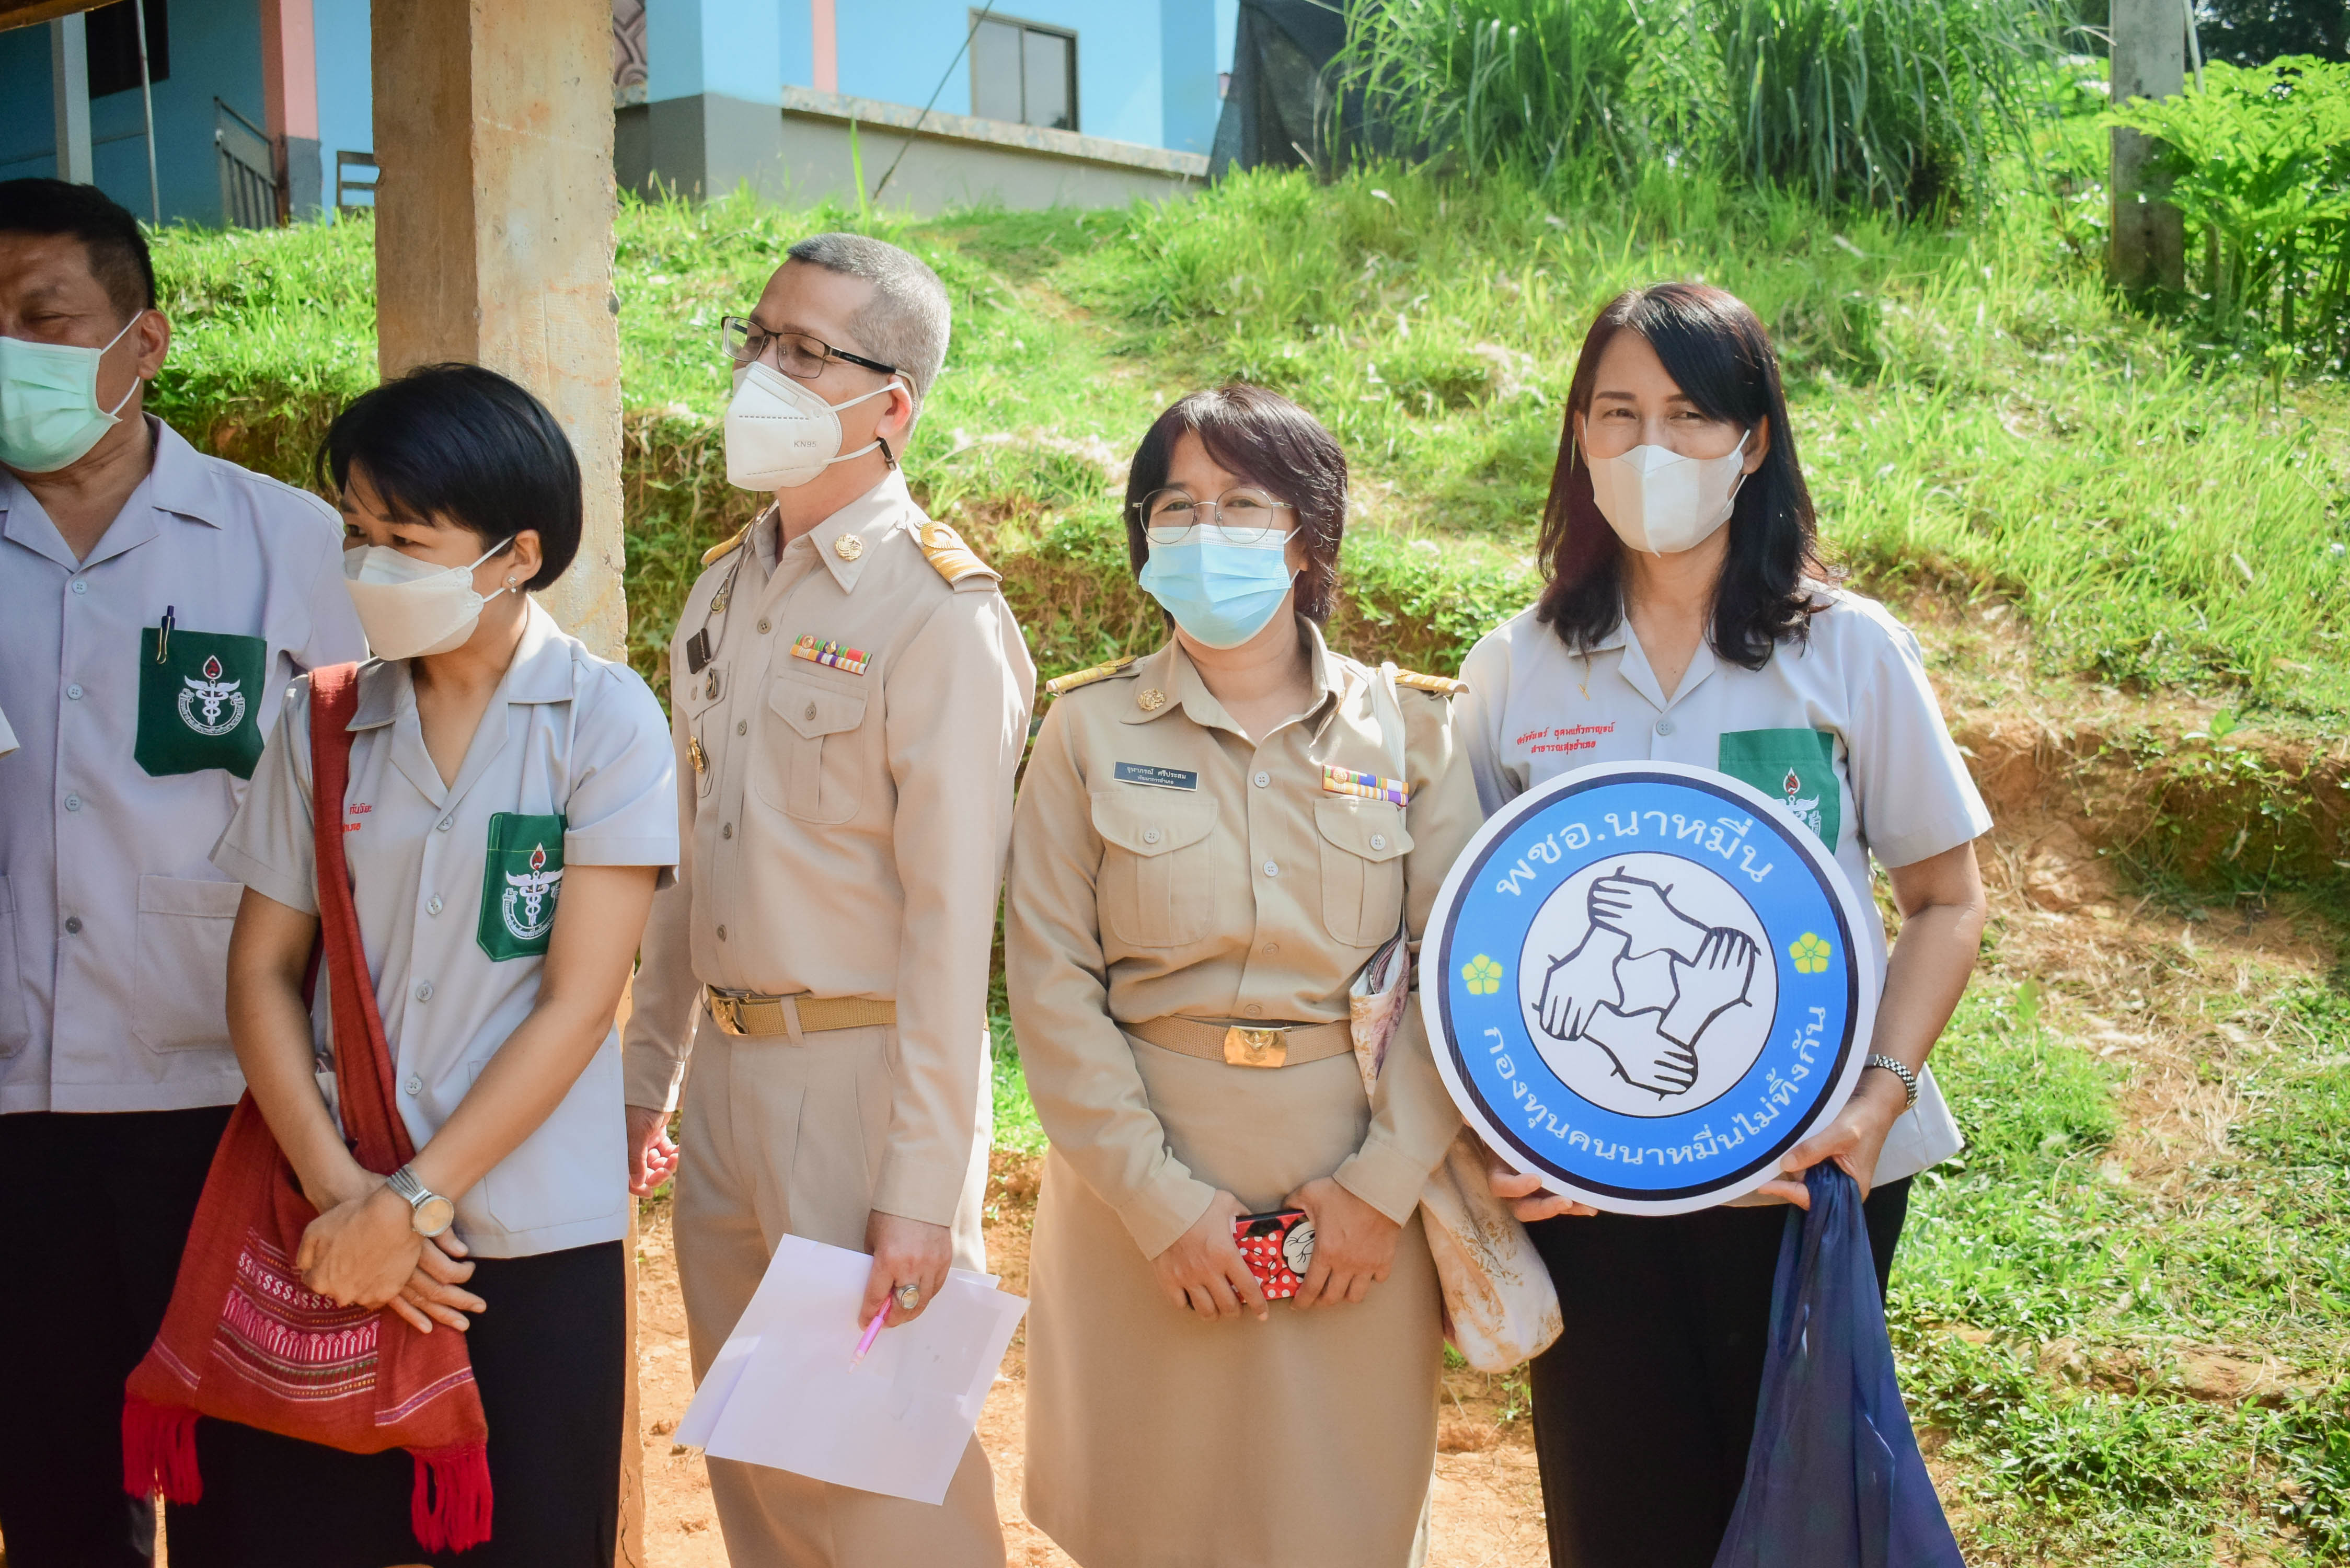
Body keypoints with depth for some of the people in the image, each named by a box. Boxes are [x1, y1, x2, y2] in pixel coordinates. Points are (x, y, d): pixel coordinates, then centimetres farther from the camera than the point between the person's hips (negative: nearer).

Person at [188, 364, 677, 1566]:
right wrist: (341, 1192, -8)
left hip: (533, 1239, -3)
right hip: (336, 1227, 3)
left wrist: (412, 1201, -11)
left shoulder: (604, 722, -7)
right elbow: (262, 972, 4)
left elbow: (577, 1005, -10)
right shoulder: (324, 726, 3)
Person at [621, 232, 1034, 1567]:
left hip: (865, 1077, -7)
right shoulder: (725, 589, 10)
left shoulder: (939, 614, -13)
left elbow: (951, 921, -17)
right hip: (730, 1068, 7)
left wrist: (921, 1192, -18)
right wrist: (648, 1077, 16)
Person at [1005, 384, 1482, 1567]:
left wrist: (1385, 1187, -10)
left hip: (1358, 1194, 1)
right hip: (1141, 1191, 0)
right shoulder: (1090, 729, 1)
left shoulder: (1411, 729, 2)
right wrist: (1159, 1198, -11)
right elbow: (1049, 982, -4)